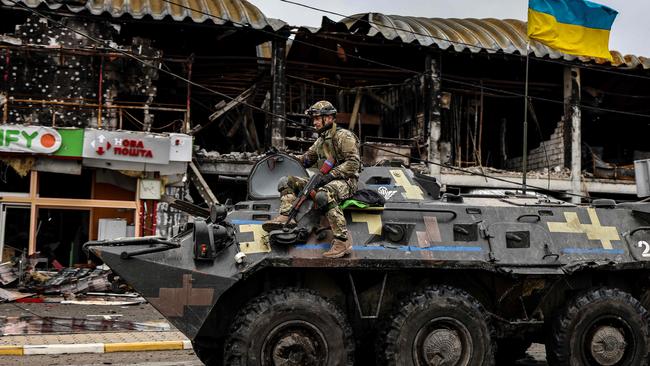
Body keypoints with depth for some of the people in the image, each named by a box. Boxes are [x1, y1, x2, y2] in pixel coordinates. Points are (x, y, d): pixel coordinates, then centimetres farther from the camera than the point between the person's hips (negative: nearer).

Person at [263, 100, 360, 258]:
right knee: (287, 182, 2)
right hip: (325, 182, 9)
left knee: (323, 195, -42)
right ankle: (285, 217, -23)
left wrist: (332, 175, -22)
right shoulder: (321, 140, 22)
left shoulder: (343, 136, -5)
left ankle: (343, 242, -41)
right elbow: (307, 158, 32)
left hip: (344, 181, -9)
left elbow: (353, 163, -14)